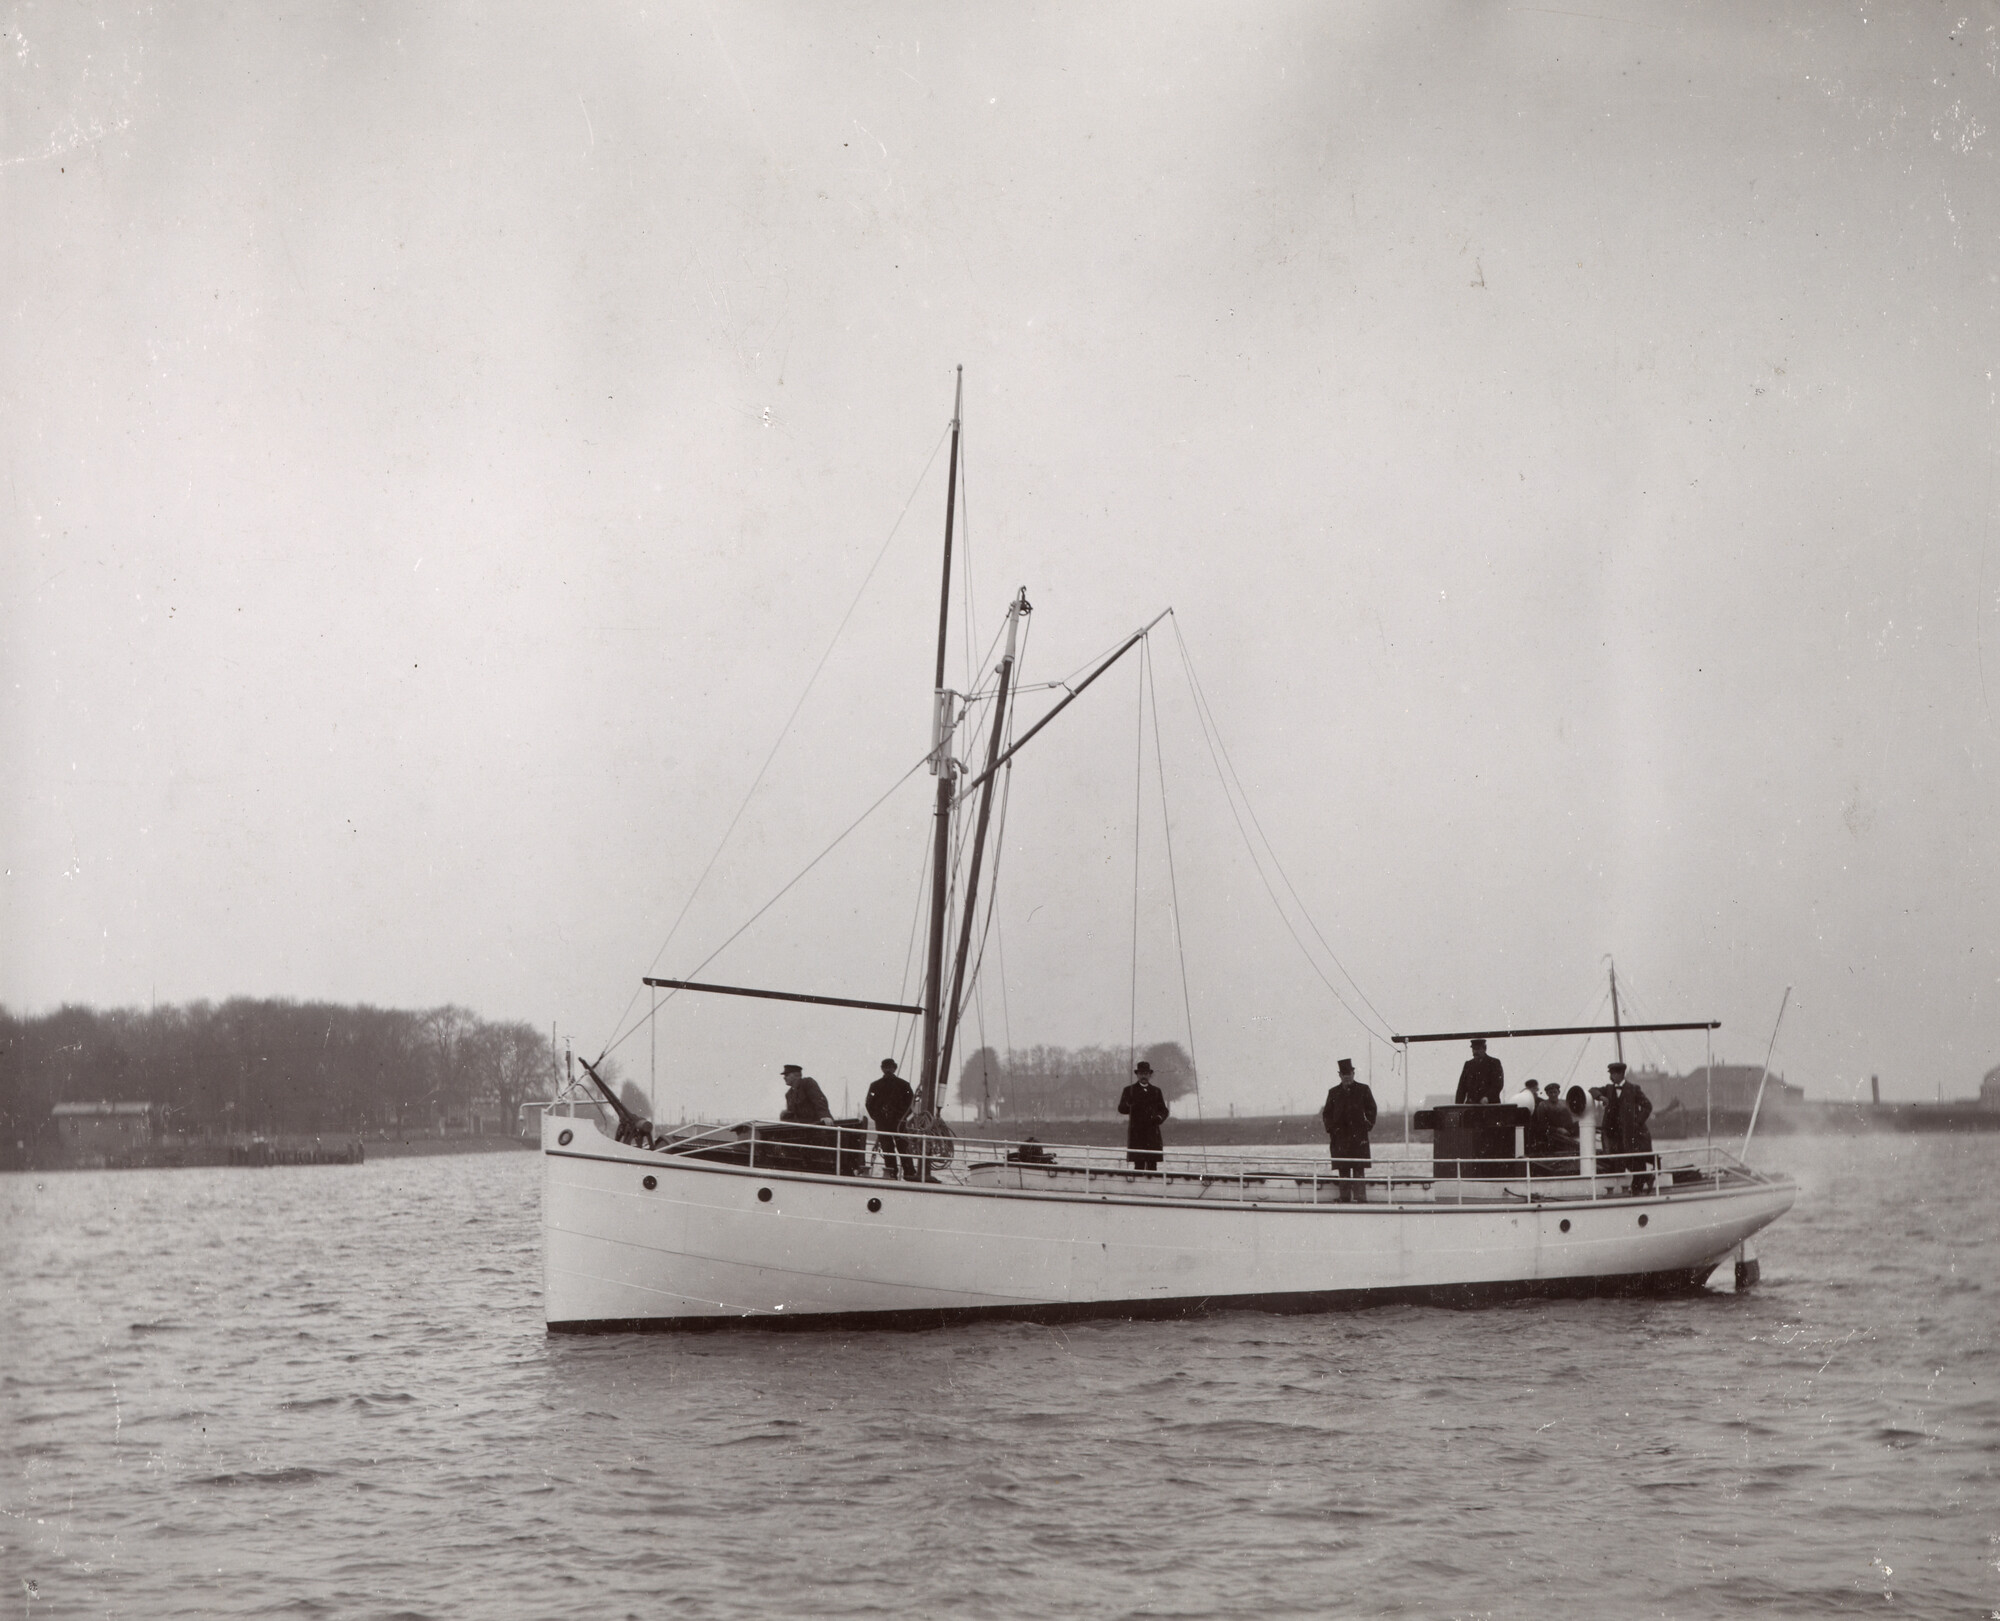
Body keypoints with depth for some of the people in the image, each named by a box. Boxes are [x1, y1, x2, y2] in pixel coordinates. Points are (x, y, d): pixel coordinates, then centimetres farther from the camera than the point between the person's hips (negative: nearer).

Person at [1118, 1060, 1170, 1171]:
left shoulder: (1156, 1091, 18)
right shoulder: (1129, 1090, 10)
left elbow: (1164, 1110, 17)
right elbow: (1121, 1108, 0)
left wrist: (1159, 1117, -6)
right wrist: (1130, 1106, -23)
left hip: (1153, 1133, 2)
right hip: (1136, 1132, -2)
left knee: (1152, 1163, -3)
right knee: (1138, 1164, -8)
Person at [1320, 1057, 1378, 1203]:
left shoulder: (1363, 1089, 9)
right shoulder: (1333, 1092, 14)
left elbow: (1371, 1109, 11)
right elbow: (1327, 1113, 16)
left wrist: (1367, 1125, 0)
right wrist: (1329, 1131, 5)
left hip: (1358, 1135, -2)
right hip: (1339, 1134, 2)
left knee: (1359, 1168, -7)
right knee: (1343, 1169, 0)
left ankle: (1360, 1197, -8)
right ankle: (1345, 1197, 2)